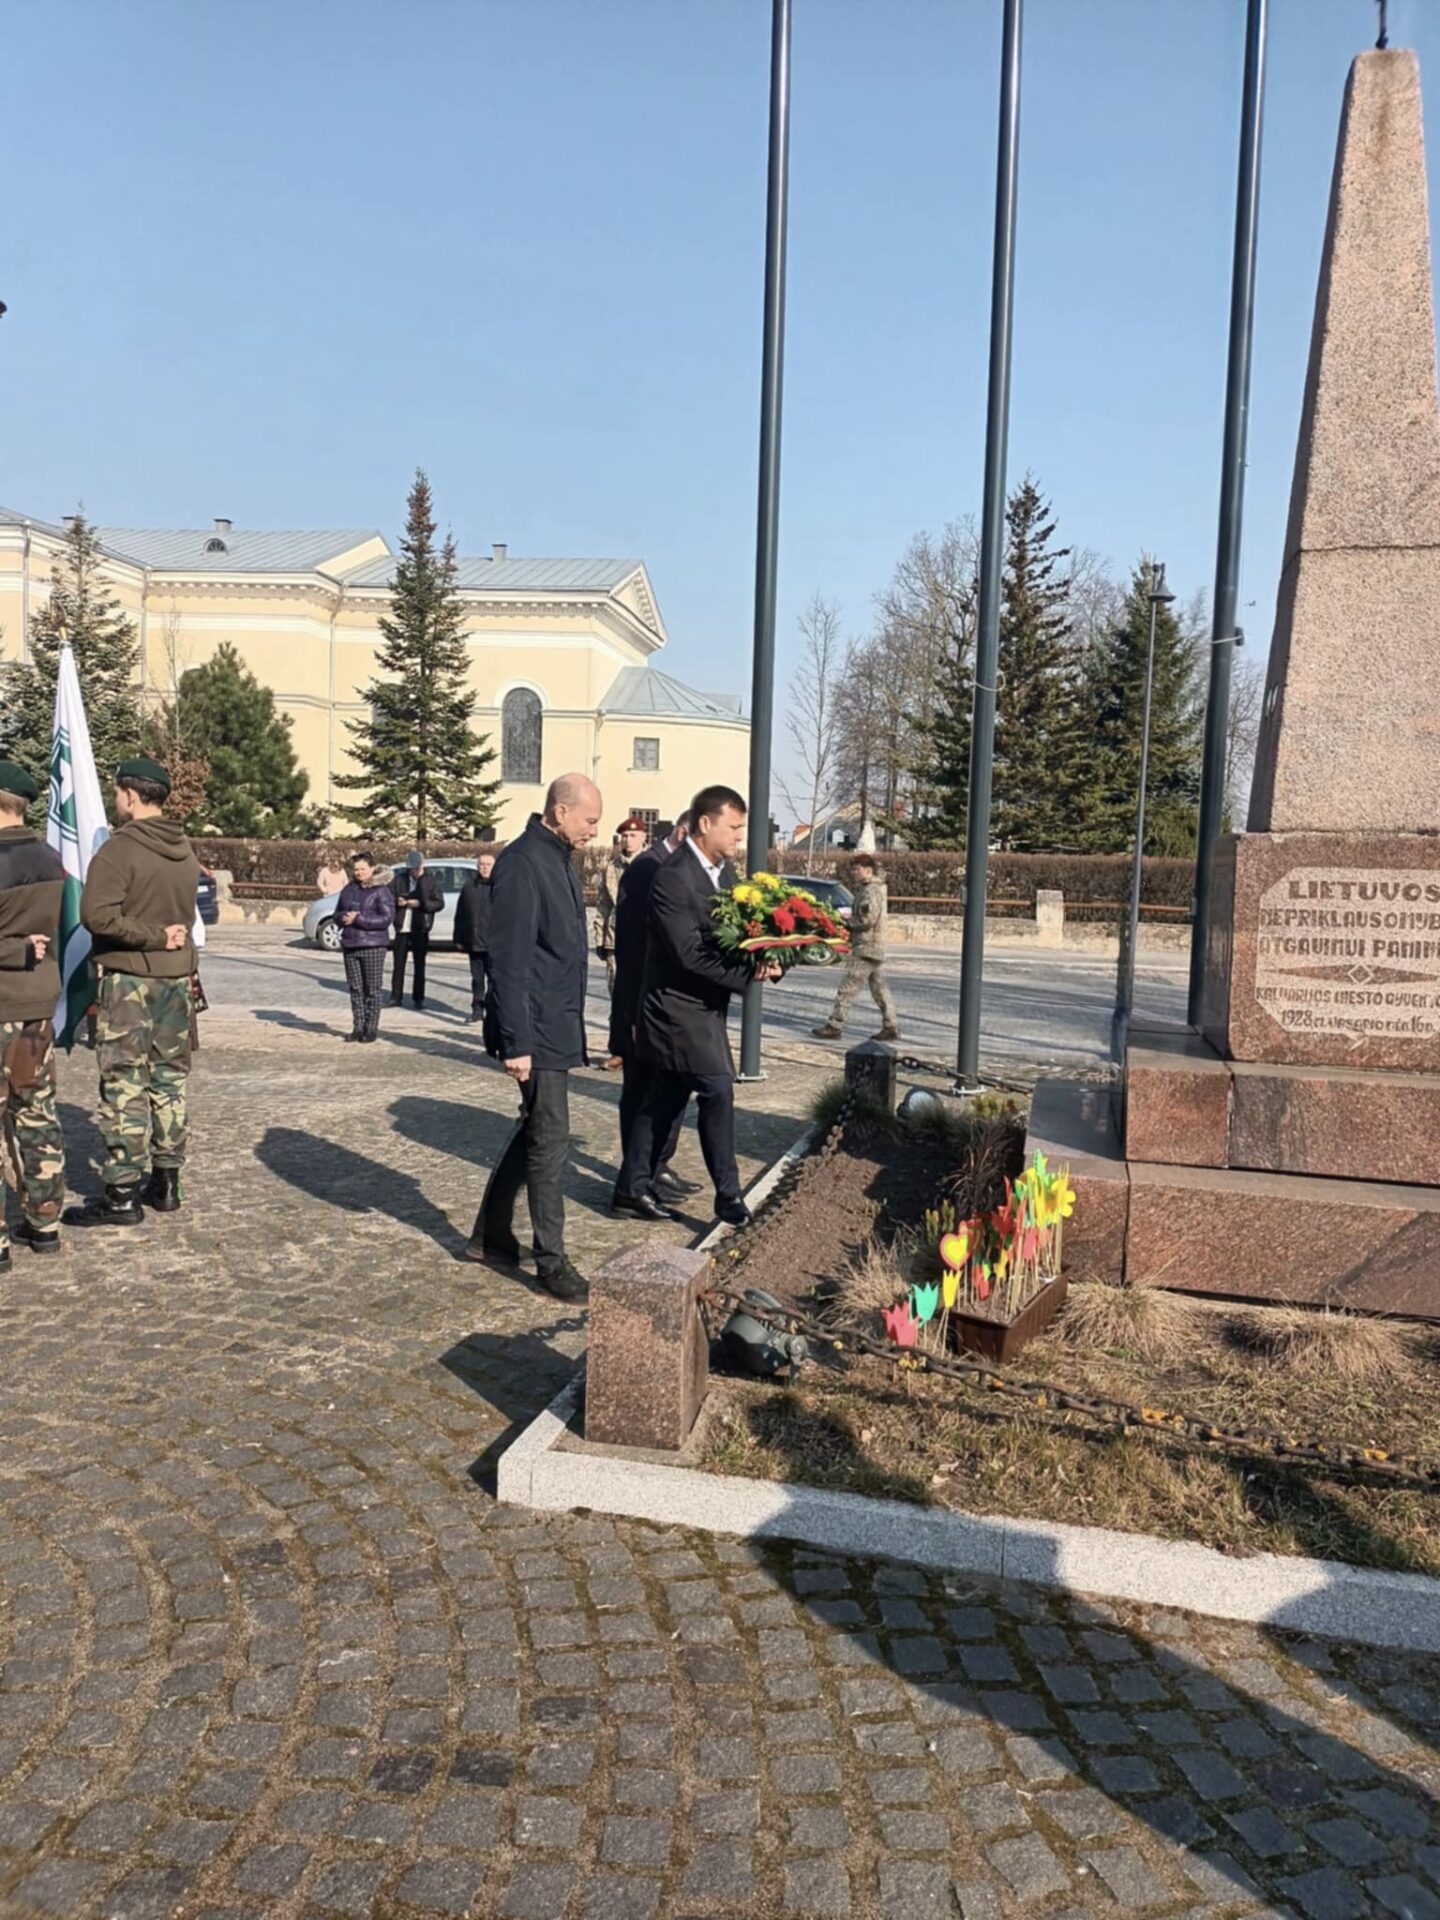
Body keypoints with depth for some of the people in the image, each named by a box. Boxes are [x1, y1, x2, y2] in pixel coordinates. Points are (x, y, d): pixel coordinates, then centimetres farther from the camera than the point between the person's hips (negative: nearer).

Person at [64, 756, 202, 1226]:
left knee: (124, 1087, -2)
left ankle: (121, 1194, 2)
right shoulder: (186, 851, 7)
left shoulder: (118, 850, -16)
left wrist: (154, 937, -16)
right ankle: (165, 1182, 20)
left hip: (128, 979, -7)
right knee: (169, 1082, 12)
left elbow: (98, 915, -24)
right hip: (177, 977, 7)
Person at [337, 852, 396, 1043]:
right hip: (350, 945, 5)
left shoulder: (381, 890, -6)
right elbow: (338, 913, 18)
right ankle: (358, 1027, 15)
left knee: (372, 989, 0)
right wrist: (344, 918, -7)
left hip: (373, 946, -5)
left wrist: (358, 919, -17)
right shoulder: (348, 889, 11)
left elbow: (387, 918, -14)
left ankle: (371, 1029, 7)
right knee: (355, 989, 8)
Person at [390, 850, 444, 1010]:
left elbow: (439, 904, -3)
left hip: (420, 930, -2)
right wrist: (397, 902, -12)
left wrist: (420, 904, -15)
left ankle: (418, 999, 10)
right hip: (402, 928, 2)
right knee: (398, 963, 5)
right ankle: (396, 997, 11)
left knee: (419, 965, 5)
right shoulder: (399, 879, 6)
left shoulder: (431, 881, 0)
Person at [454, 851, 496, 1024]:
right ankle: (477, 1009, 17)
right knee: (476, 977, 10)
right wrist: (460, 938, 8)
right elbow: (460, 915, 11)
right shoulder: (469, 886, 10)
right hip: (474, 941, 4)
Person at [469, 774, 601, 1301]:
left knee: (534, 1130, 16)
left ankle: (491, 1235, 28)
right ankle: (551, 1259, 7)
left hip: (558, 1026, 10)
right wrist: (516, 1042, -21)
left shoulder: (562, 860, 13)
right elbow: (509, 961, -20)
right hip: (536, 1028, -10)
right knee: (550, 1137, -3)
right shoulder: (522, 863, -16)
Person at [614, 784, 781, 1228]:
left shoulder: (723, 869, 8)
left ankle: (632, 1188, 23)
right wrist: (749, 975, -22)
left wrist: (766, 960, -10)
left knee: (667, 1097, 13)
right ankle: (728, 1196, 3)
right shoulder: (673, 878, -20)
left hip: (703, 1006, 9)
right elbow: (690, 954, -24)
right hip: (680, 1006, -9)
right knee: (717, 1090, -8)